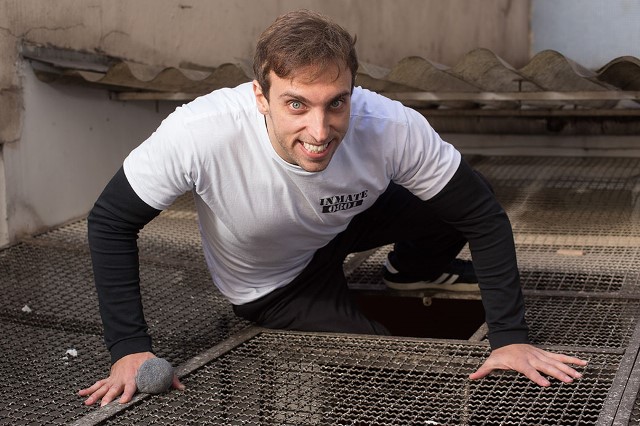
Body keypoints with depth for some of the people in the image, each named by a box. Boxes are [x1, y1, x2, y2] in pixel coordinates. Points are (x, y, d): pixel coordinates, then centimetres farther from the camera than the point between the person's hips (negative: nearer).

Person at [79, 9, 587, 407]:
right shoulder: (199, 134, -40)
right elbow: (111, 221, -25)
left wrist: (510, 338, -29)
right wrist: (129, 349, -29)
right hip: (273, 286, -2)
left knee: (457, 202, -16)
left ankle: (412, 269, 19)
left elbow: (484, 216, -23)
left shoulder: (391, 128, -35)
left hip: (345, 222, 2)